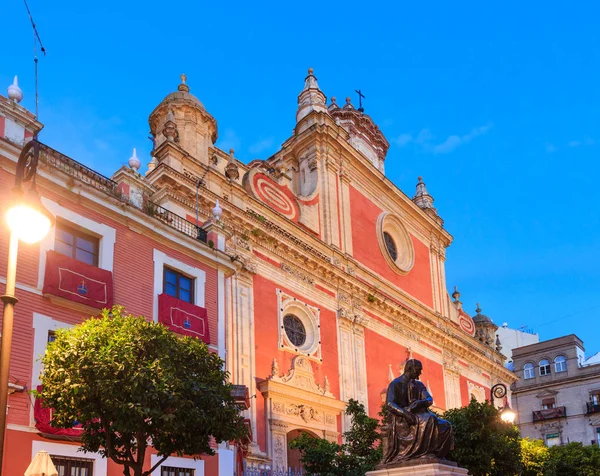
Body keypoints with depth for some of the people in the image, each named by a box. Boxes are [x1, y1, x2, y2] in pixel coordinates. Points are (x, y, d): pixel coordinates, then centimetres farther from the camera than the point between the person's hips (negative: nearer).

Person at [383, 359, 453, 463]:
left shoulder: (419, 385, 19)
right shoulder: (395, 384, -2)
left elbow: (429, 400, 3)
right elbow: (389, 405, -17)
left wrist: (420, 403, -21)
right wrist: (406, 413, -33)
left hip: (419, 415, 7)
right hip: (401, 420, -7)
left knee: (445, 426, -15)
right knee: (430, 421, -33)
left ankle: (437, 454, -21)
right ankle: (425, 452, -31)